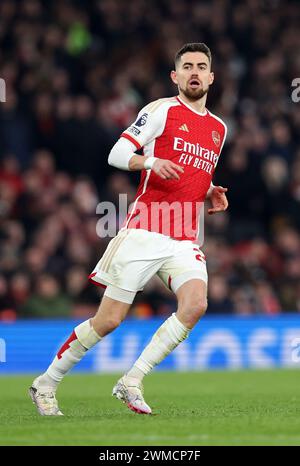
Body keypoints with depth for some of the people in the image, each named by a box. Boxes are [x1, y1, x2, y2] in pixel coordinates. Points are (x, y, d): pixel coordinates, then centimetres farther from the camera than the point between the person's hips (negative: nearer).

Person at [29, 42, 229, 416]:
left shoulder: (218, 128, 19)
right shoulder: (162, 110, 0)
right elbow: (117, 154, -5)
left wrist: (211, 193, 12)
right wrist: (150, 162, -24)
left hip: (186, 240, 5)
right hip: (144, 231, -5)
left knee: (195, 304, -21)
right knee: (109, 320, -6)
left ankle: (131, 382, -13)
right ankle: (46, 383, 12)